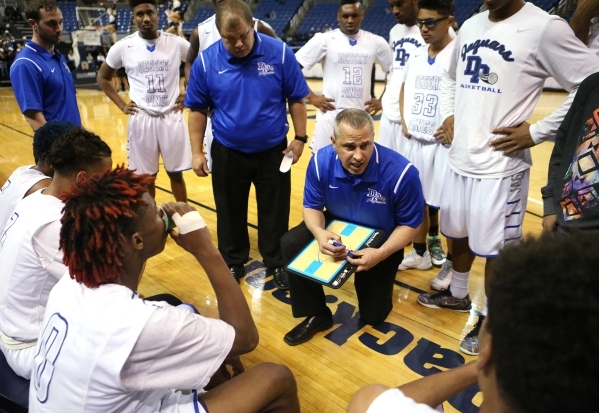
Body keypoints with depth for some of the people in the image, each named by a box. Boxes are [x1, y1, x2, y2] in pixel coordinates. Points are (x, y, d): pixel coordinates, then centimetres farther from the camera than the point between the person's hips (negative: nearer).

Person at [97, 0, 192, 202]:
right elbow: (102, 77, 11)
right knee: (146, 177, 9)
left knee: (176, 174, 9)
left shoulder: (176, 43, -3)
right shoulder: (123, 47, -2)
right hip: (141, 119, 0)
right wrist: (121, 105, 3)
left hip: (172, 117, 0)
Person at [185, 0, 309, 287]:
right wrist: (197, 152, -2)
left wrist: (300, 138, -3)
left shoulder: (280, 53, -11)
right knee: (230, 212, 15)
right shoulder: (206, 61, -9)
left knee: (275, 212, 11)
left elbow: (296, 99, -2)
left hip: (273, 151, 0)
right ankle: (233, 263, 36)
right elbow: (198, 110, -1)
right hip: (227, 153, 1)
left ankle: (277, 263, 32)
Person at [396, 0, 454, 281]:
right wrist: (404, 120, 11)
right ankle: (420, 253, 34)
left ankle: (451, 264, 19)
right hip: (414, 141, 7)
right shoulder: (416, 56, 9)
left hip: (443, 144, -7)